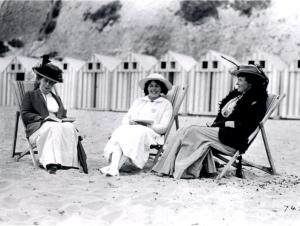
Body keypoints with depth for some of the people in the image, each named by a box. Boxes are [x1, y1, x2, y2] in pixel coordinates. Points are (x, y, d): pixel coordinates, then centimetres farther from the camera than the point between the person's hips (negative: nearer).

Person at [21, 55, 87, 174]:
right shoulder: (30, 95, 15)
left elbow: (63, 115, 24)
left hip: (59, 125, 4)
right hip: (38, 129, -4)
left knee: (70, 127, -31)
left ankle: (68, 162, -43)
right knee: (54, 128, -38)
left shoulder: (57, 98, 31)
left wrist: (61, 119, -2)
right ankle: (51, 163, -49)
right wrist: (45, 118, -12)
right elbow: (25, 115, 1)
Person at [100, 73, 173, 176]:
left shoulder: (166, 104, 13)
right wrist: (130, 123, -5)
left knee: (138, 134, -37)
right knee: (119, 133, -30)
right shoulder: (138, 101, 26)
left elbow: (163, 127, 2)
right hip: (132, 129, 4)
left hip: (151, 133, -3)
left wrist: (146, 125, -11)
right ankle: (114, 168, -46)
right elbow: (126, 118, 18)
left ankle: (116, 166, -45)